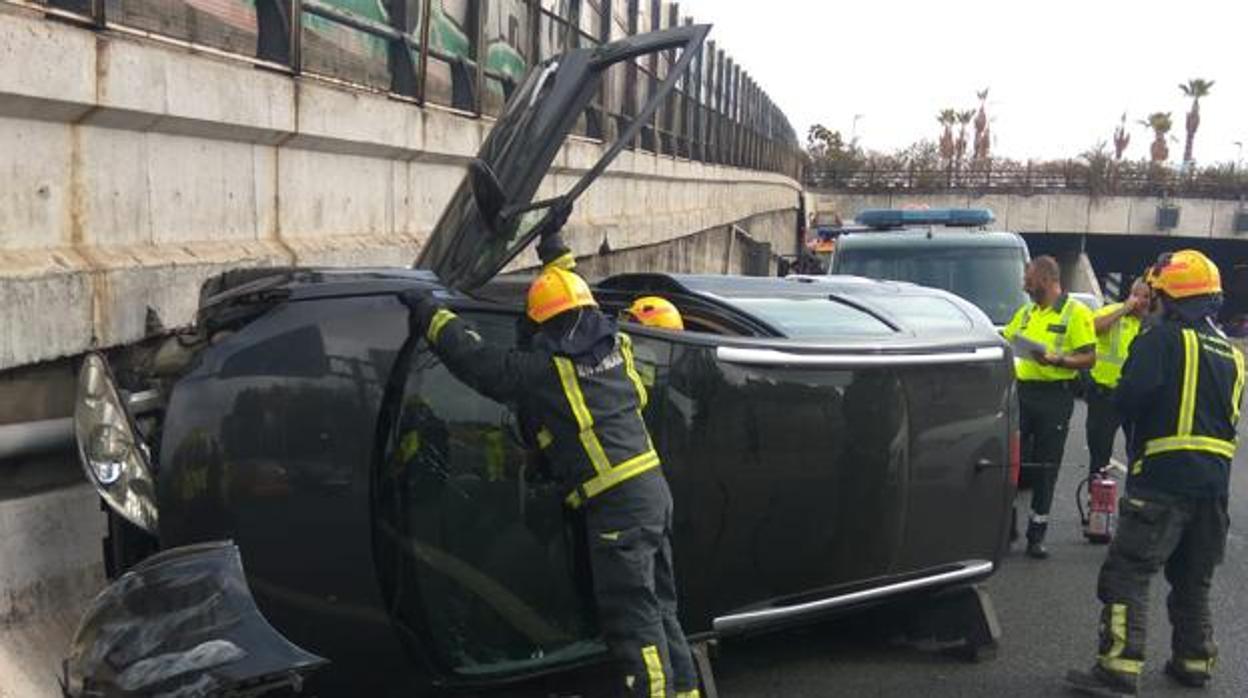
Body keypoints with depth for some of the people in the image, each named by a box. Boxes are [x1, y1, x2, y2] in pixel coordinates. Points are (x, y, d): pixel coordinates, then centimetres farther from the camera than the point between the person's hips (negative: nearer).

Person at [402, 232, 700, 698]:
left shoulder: (547, 371, -11)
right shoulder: (615, 345, 9)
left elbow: (479, 361, -7)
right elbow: (580, 304, 30)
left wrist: (428, 312, 4)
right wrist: (558, 257, 40)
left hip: (618, 506, -8)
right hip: (654, 489, 8)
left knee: (633, 619, -2)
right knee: (658, 608, 18)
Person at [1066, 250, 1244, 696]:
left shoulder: (1165, 338, -8)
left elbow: (1131, 396, -20)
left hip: (1164, 476, -8)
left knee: (1128, 573, -8)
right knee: (1193, 578, 21)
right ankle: (1194, 662, 28)